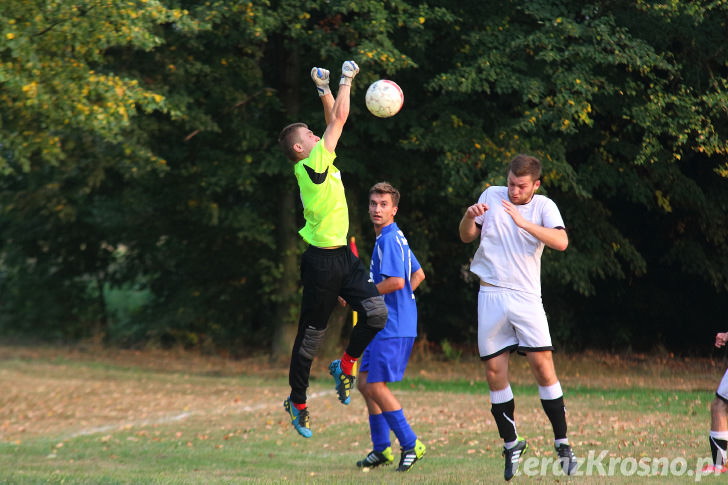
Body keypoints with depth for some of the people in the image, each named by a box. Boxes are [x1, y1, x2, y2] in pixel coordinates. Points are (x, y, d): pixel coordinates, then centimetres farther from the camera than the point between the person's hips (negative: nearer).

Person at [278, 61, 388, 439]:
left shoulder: (321, 161, 11)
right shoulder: (311, 164, -12)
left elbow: (334, 121, 22)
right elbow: (340, 118, -12)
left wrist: (325, 90, 15)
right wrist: (346, 79, -2)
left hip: (342, 256, 8)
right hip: (321, 260, -8)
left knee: (377, 311, -9)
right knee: (312, 332, 2)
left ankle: (345, 365, 13)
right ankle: (297, 401, 15)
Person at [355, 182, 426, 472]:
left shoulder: (389, 240, -15)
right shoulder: (396, 238, 17)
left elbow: (396, 281, -24)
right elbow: (418, 274, 26)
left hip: (392, 326, -10)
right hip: (383, 324, 10)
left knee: (376, 386, -11)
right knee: (364, 383, 12)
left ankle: (410, 444, -4)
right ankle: (381, 449, 17)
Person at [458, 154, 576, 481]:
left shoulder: (544, 207, 0)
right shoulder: (492, 196, 6)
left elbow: (561, 242, -17)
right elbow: (466, 237, 13)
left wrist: (524, 223, -25)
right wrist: (469, 217, -8)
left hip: (526, 297, -2)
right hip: (491, 294, 2)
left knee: (543, 365, -10)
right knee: (494, 371, -1)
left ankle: (562, 444, -2)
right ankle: (511, 444, 12)